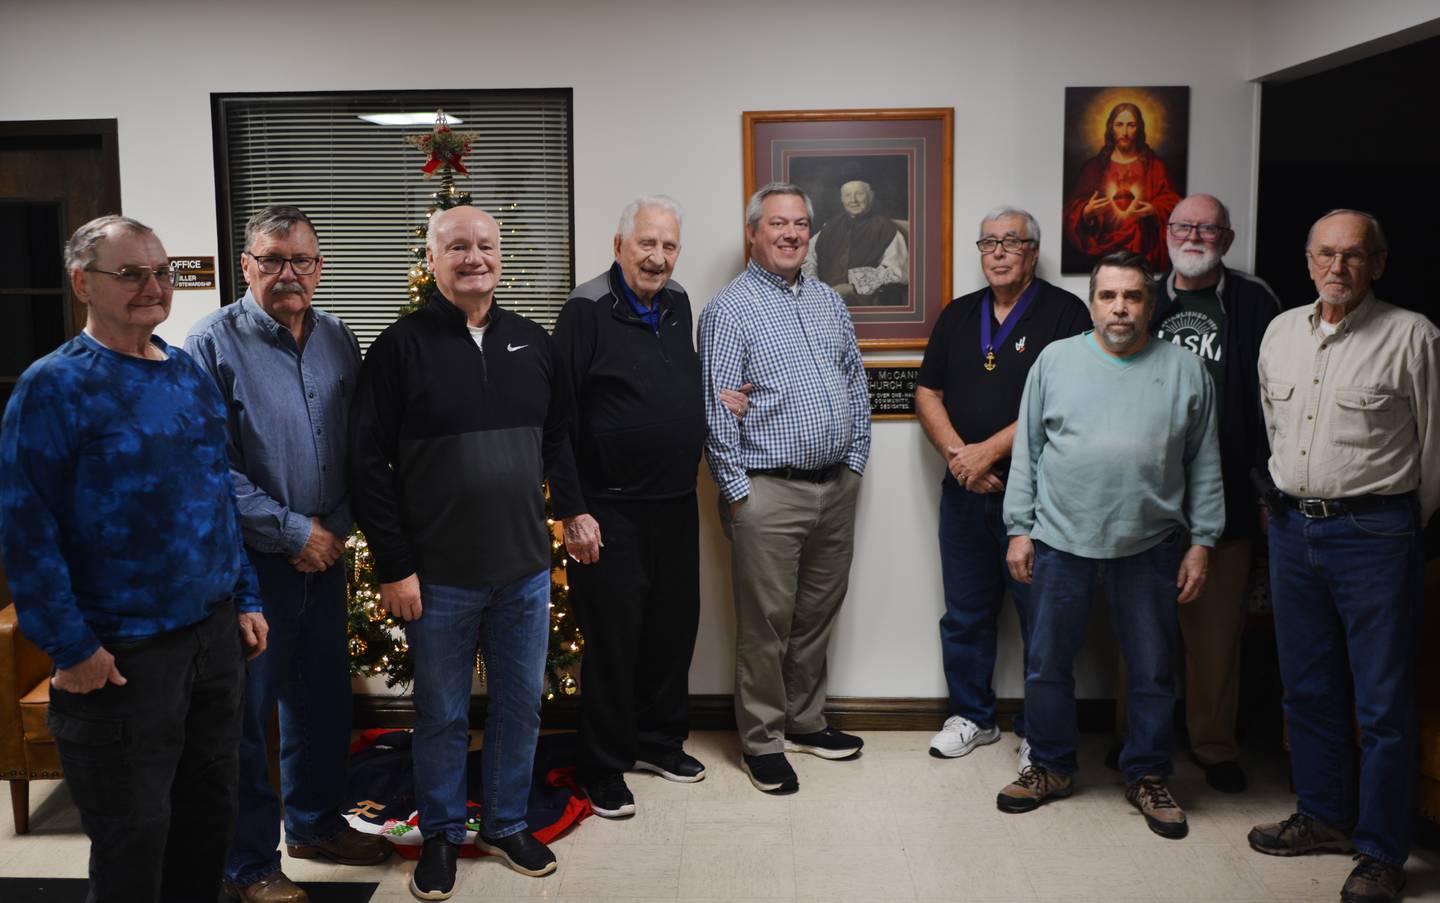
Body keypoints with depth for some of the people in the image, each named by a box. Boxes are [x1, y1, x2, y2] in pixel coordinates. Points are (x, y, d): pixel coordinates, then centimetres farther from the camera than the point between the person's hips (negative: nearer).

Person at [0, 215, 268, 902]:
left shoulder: (190, 375, 8)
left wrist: (245, 599, 12)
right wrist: (71, 647, -16)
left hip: (215, 636, 6)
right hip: (123, 656, -6)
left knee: (210, 815, 18)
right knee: (133, 842, 7)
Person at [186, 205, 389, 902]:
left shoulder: (338, 341, 6)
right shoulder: (213, 343, -10)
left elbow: (358, 447, 9)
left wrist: (337, 526, -5)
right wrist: (292, 531, -15)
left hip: (324, 553, 6)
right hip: (247, 559, -5)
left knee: (323, 695, 17)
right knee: (244, 710, 4)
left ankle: (315, 823, 37)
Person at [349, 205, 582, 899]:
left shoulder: (532, 342, 6)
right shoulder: (401, 346, -7)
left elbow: (558, 437, 18)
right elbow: (368, 463, -8)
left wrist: (573, 508, 9)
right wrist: (393, 566, -10)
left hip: (525, 569, 4)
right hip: (438, 577, -4)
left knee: (521, 705, 14)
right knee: (442, 714, 10)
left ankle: (507, 824, 33)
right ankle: (441, 835, 30)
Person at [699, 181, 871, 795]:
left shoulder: (829, 301, 14)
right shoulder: (729, 309, -6)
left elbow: (856, 382, 18)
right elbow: (716, 409, -10)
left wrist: (855, 458, 11)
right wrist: (737, 490, -13)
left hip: (836, 486, 6)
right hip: (769, 490, -6)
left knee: (818, 612, 15)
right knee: (766, 620, 1)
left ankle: (805, 722, 30)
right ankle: (761, 740, 14)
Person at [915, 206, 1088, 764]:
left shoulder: (1064, 313, -4)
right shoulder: (957, 315, 13)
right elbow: (928, 394, 10)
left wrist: (988, 452, -15)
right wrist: (957, 454, -6)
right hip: (963, 491, 5)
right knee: (965, 613, 13)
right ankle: (972, 717, 28)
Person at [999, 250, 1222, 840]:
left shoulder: (1185, 371, 4)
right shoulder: (1055, 360, 3)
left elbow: (1204, 465, 7)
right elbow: (1027, 451, 5)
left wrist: (1201, 542, 2)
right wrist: (1020, 529, 1)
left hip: (1150, 547, 0)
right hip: (1061, 541, 0)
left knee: (1154, 670, 9)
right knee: (1047, 664, 9)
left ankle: (1148, 776, 27)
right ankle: (1051, 767, 27)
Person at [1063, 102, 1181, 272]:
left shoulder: (1155, 166, 11)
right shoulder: (1094, 166, 12)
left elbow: (1170, 203, 7)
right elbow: (1074, 206, 8)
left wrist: (1154, 210, -13)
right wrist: (1087, 212, -13)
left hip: (1142, 245, 0)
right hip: (1102, 244, 0)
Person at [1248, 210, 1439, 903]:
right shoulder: (1281, 332, 9)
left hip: (1375, 529, -5)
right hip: (1292, 527, 5)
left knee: (1383, 701, 1)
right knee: (1308, 687, 15)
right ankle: (1325, 816, 31)